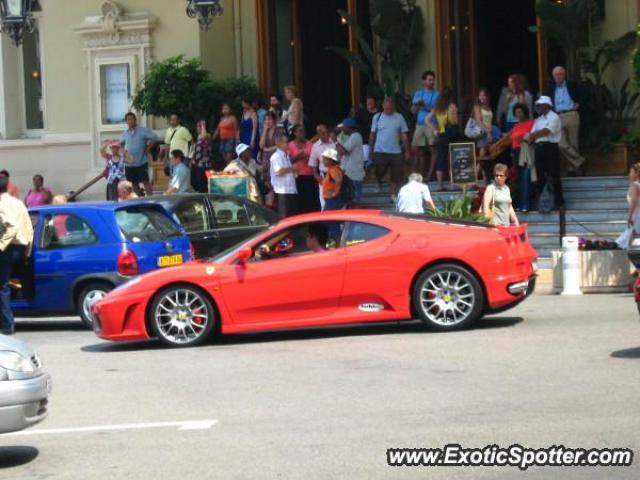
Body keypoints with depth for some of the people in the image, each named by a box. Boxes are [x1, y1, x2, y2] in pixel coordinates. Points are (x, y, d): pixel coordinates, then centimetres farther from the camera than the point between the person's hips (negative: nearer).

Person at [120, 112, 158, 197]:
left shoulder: (143, 130, -6)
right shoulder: (125, 133, 11)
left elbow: (155, 138, -10)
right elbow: (121, 143, 27)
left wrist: (147, 148, -9)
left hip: (141, 162, -6)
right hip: (129, 163, 6)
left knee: (146, 182, -6)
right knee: (134, 183, 10)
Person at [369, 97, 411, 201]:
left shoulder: (399, 117, 1)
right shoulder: (377, 117, 0)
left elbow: (404, 135, 4)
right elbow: (372, 135, 4)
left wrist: (407, 151, 2)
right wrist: (370, 149, 1)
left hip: (395, 151, 1)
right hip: (380, 151, -1)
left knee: (396, 175, 1)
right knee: (380, 172, 1)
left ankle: (393, 195, 13)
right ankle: (379, 182, 34)